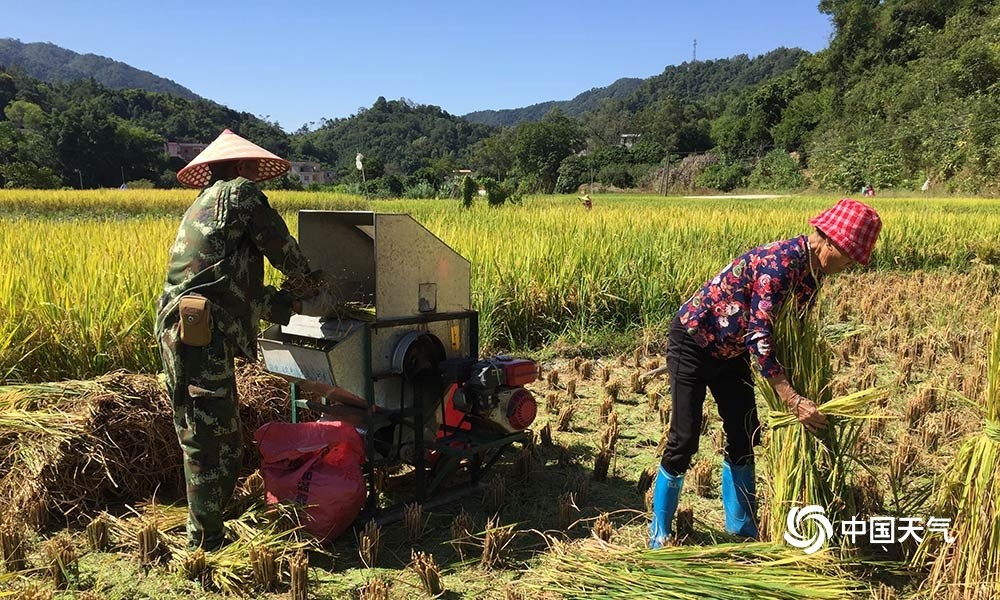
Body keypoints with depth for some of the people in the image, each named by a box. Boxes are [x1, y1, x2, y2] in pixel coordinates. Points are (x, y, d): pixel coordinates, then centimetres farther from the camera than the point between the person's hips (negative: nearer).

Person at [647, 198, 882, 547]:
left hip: (731, 351, 9)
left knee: (744, 438, 10)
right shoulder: (779, 261, -29)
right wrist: (794, 401, -34)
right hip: (693, 342, -9)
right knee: (684, 442, -6)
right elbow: (759, 337, -33)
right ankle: (659, 537, 10)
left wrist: (810, 391, 1)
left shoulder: (813, 270, -3)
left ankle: (741, 531, 26)